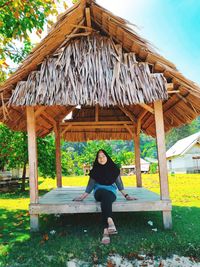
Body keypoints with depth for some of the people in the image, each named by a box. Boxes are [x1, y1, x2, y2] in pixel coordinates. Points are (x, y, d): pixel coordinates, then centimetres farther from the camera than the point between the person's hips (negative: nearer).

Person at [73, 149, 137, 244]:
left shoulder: (114, 169, 6)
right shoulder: (95, 170, 7)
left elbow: (119, 183, 8)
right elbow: (90, 186, 10)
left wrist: (126, 195, 2)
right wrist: (82, 197, 4)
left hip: (111, 193, 0)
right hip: (99, 193, 0)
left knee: (105, 199, -38)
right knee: (105, 194, -38)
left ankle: (105, 231, -51)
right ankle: (110, 222, -58)